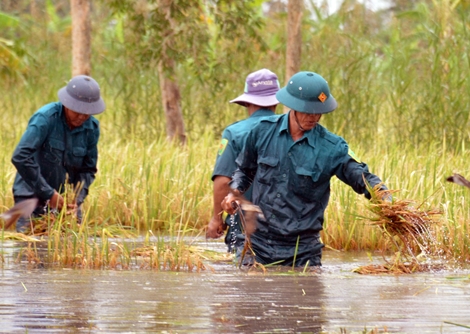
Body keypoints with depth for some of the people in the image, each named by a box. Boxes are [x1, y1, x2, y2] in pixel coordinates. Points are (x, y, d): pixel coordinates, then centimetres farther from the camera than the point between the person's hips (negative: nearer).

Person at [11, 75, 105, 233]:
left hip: (65, 197, 5)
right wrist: (48, 193, -25)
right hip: (32, 194, -4)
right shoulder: (45, 118, -18)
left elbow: (88, 169, 7)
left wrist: (77, 198, -12)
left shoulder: (92, 127, -1)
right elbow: (21, 157, -26)